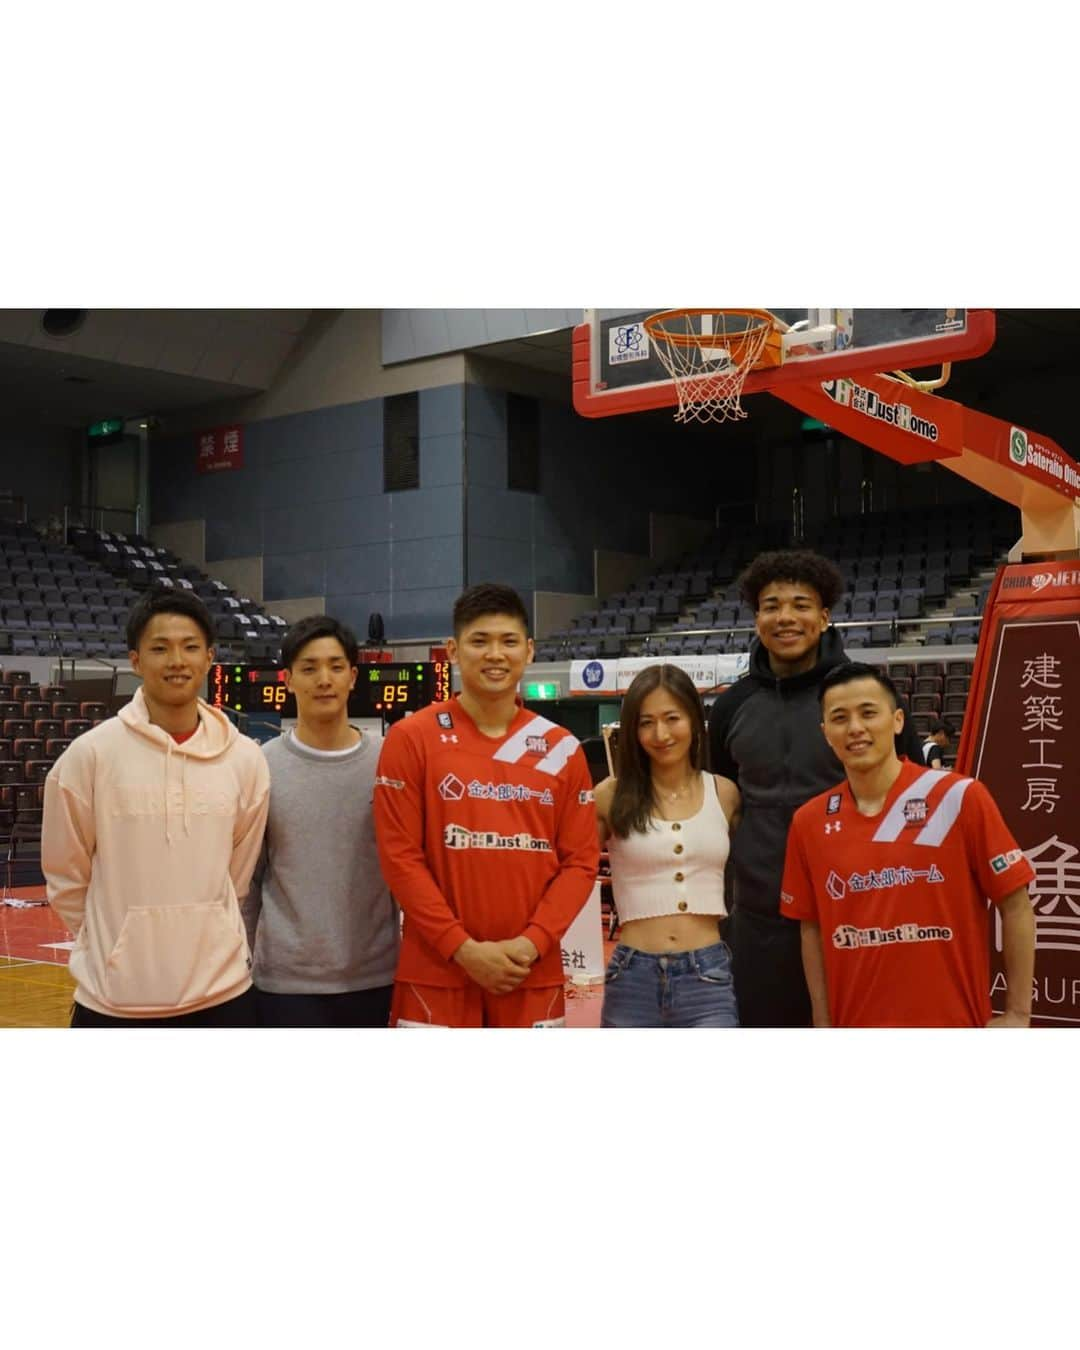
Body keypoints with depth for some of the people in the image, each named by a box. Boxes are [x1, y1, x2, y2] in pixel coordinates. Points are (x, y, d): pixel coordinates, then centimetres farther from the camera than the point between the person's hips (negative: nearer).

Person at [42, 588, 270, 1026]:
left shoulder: (245, 758, -1)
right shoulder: (90, 754, -8)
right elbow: (66, 875, 2)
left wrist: (202, 937, 11)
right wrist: (110, 945, 7)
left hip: (220, 991, 2)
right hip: (114, 996, -2)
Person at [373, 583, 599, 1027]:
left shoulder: (561, 749, 6)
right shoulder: (411, 738, -2)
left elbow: (581, 860, 4)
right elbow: (400, 855, -7)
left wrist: (532, 942, -10)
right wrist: (463, 948, -13)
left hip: (533, 975, 3)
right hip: (436, 971, -3)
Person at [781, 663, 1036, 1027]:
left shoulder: (959, 798, -9)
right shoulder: (808, 822, 1)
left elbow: (1015, 905, -6)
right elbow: (812, 928, 9)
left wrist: (1017, 1014, -6)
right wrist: (823, 1023, 6)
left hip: (952, 1025, -3)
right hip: (855, 1029, 3)